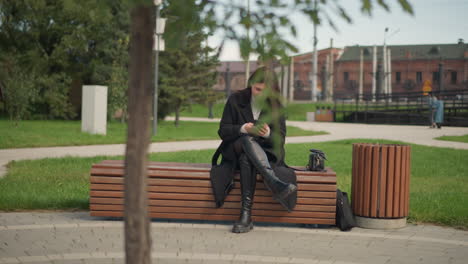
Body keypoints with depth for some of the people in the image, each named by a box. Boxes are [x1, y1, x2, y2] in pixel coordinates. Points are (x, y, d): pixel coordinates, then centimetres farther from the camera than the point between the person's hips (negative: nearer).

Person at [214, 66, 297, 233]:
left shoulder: (275, 106, 4)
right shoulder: (236, 100, 1)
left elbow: (280, 139, 0)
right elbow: (223, 131, -1)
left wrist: (268, 134, -25)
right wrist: (243, 129, -22)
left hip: (265, 153, 1)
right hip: (235, 152, 0)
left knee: (247, 159, -38)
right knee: (248, 140, -38)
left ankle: (246, 215, -49)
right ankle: (277, 183, -54)